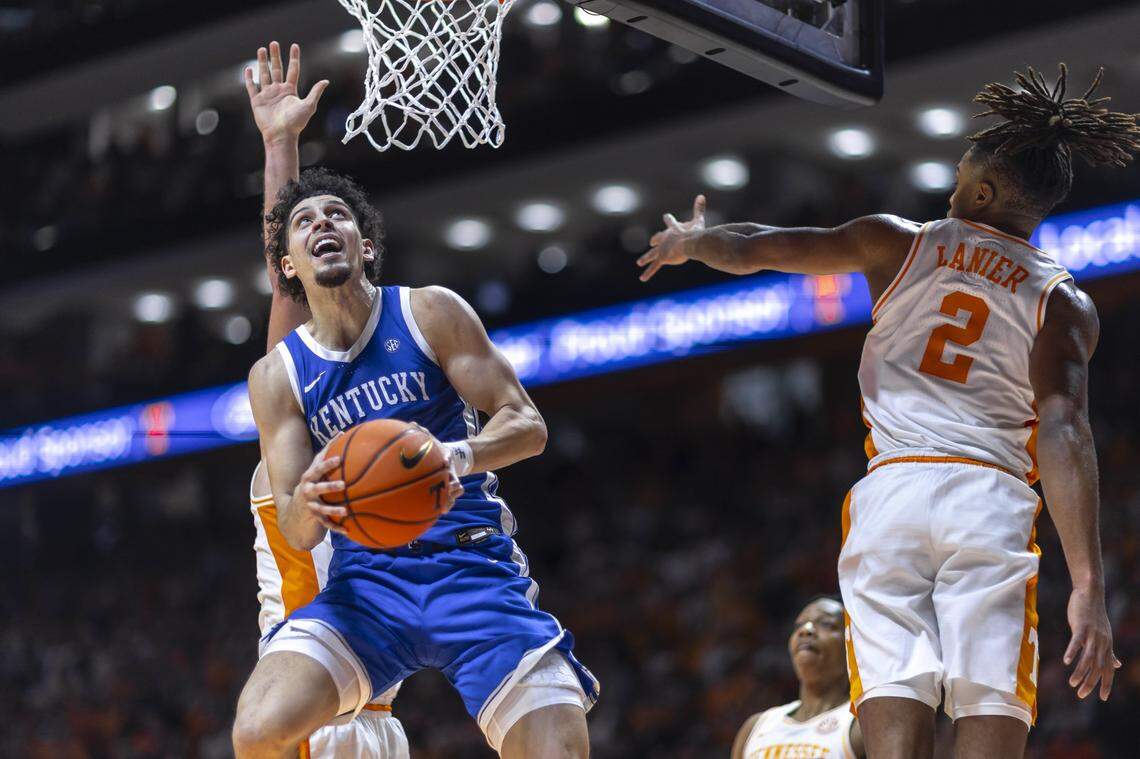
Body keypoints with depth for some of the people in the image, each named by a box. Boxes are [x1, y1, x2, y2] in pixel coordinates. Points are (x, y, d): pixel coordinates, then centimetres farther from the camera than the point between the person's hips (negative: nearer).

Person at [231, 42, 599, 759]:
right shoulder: (277, 375, 6)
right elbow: (295, 533, 2)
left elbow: (528, 426, -2)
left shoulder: (431, 312, 1)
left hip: (475, 567, -1)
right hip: (365, 581, 2)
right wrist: (308, 503, -24)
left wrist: (451, 458, -24)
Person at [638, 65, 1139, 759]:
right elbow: (1064, 431, -5)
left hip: (891, 493, 1)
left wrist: (688, 241, 40)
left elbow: (749, 250, 17)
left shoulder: (899, 242, 13)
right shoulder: (1066, 304, 9)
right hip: (991, 500, -1)